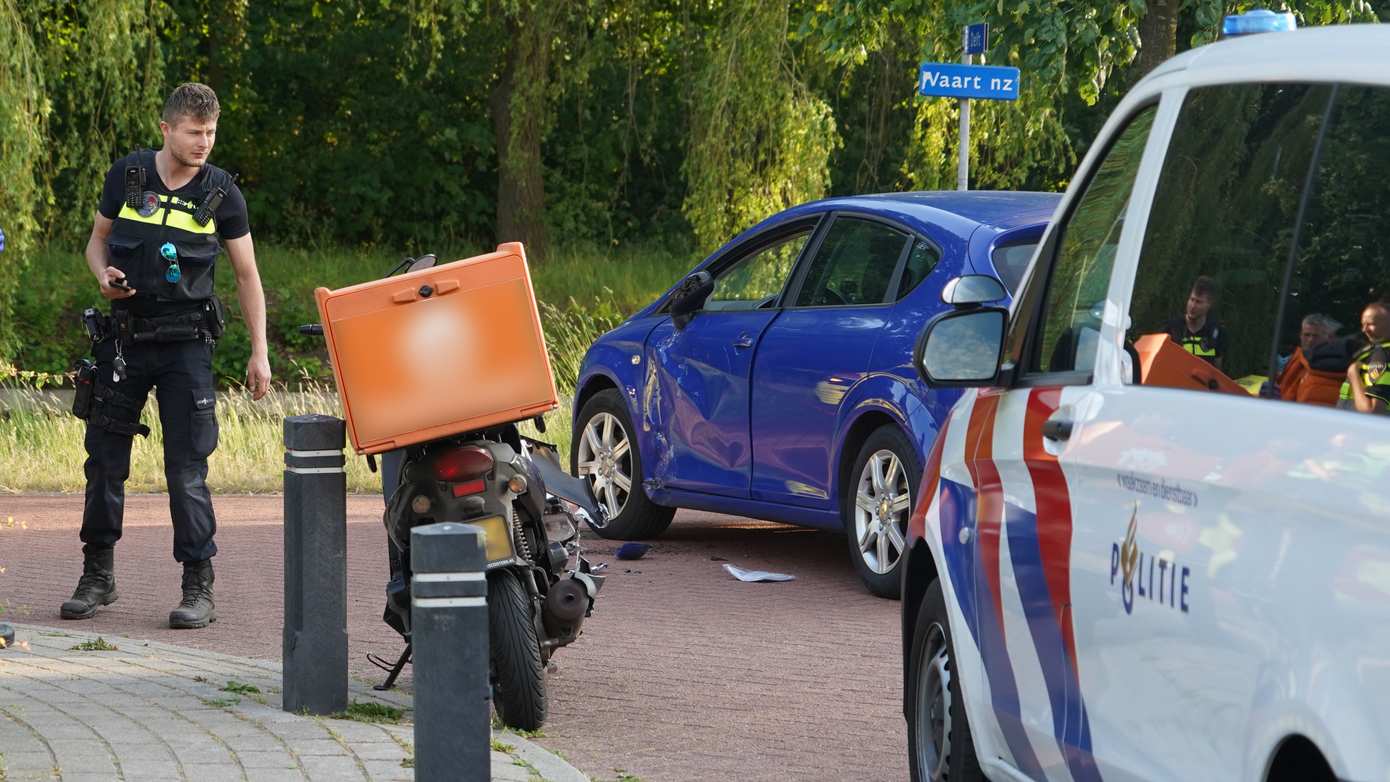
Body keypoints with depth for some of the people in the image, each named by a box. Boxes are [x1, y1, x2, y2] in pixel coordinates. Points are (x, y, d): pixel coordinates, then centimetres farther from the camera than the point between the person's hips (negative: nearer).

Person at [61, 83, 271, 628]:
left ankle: (199, 588, -2)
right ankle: (97, 575, 20)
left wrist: (259, 353, 0)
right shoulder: (127, 175, 2)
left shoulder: (221, 194, -1)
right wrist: (103, 274, -9)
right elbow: (98, 239, 15)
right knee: (105, 460, 7)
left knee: (187, 468, -7)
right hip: (124, 336, 2)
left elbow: (247, 276, 4)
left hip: (185, 343, -2)